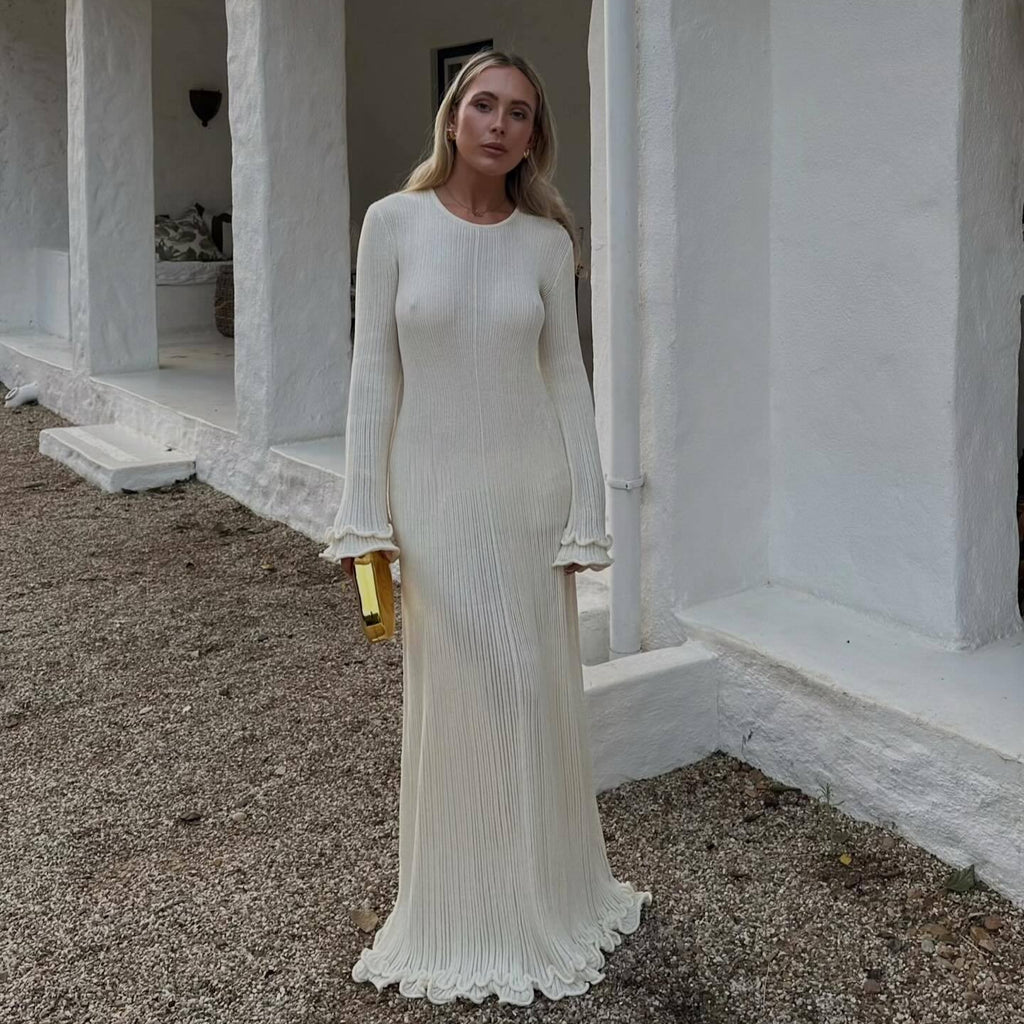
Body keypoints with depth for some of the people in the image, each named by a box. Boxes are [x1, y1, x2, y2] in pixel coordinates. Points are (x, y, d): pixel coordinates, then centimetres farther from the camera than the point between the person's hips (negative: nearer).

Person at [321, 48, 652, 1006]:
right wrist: (362, 520, -7)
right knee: (450, 696, 6)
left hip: (530, 489, 2)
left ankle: (545, 892, 30)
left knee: (537, 691, 9)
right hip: (433, 490, -1)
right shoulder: (393, 222, -4)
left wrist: (585, 514, -1)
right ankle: (458, 914, 24)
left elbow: (567, 378, 3)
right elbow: (374, 372, -4)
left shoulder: (545, 240, 1)